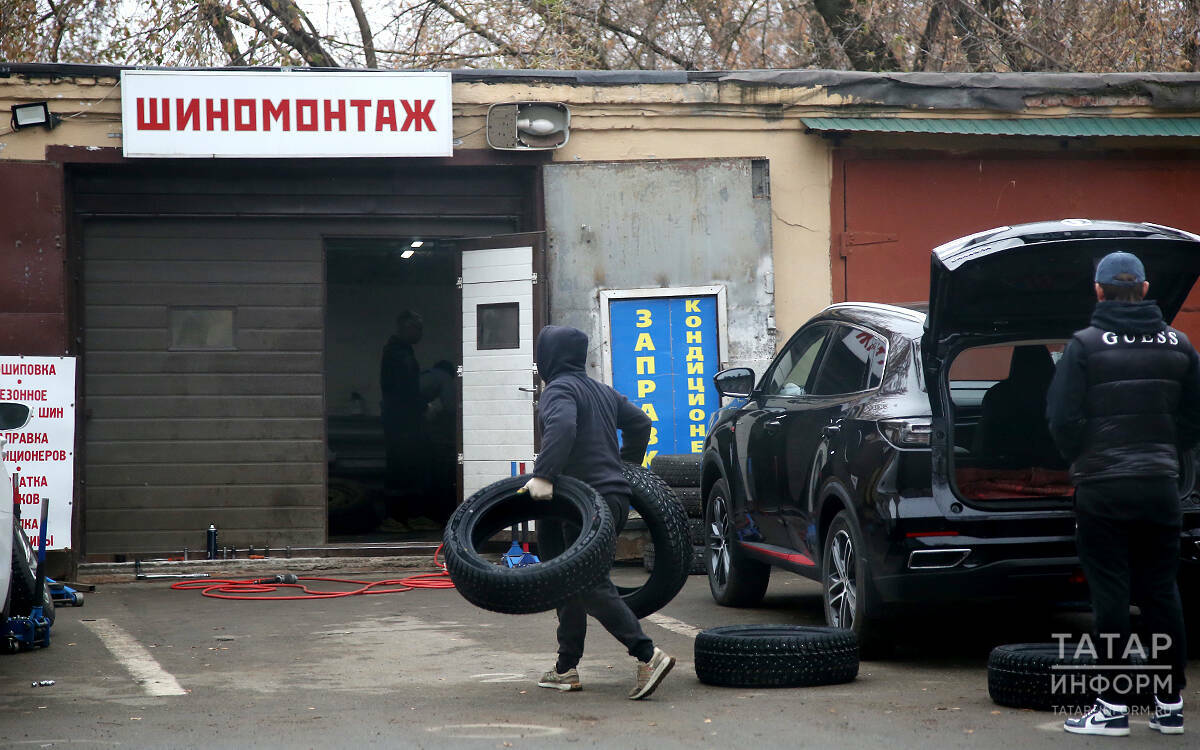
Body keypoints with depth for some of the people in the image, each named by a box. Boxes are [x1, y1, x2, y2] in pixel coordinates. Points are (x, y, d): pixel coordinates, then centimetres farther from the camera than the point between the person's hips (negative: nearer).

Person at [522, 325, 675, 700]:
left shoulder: (558, 390, -7)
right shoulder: (601, 391, 21)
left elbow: (562, 428, -27)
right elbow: (640, 422, 28)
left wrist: (543, 475, -31)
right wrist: (627, 467, 37)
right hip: (615, 495, 9)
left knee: (589, 585, -12)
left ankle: (647, 654, -21)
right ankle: (566, 669, 17)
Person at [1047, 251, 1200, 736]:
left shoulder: (1086, 345, -9)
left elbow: (1063, 419, -11)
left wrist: (1081, 461, 6)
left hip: (1103, 486, -4)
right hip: (1161, 485, 4)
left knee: (1110, 595, 0)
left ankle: (1113, 706, 0)